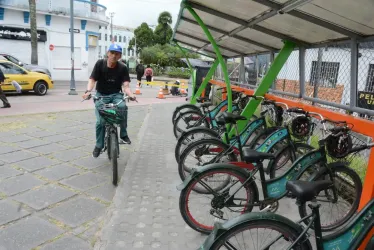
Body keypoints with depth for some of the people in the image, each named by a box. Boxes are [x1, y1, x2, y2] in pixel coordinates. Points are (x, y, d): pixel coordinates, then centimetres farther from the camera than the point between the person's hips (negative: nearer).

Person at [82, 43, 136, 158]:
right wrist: (88, 91, -34)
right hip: (101, 95, 0)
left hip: (116, 95, 0)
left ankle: (123, 135, -17)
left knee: (123, 107, -34)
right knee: (100, 121, -12)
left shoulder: (122, 68, -8)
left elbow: (125, 85, -16)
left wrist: (130, 95, -37)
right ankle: (99, 145, 10)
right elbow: (92, 79, -14)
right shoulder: (100, 64, -10)